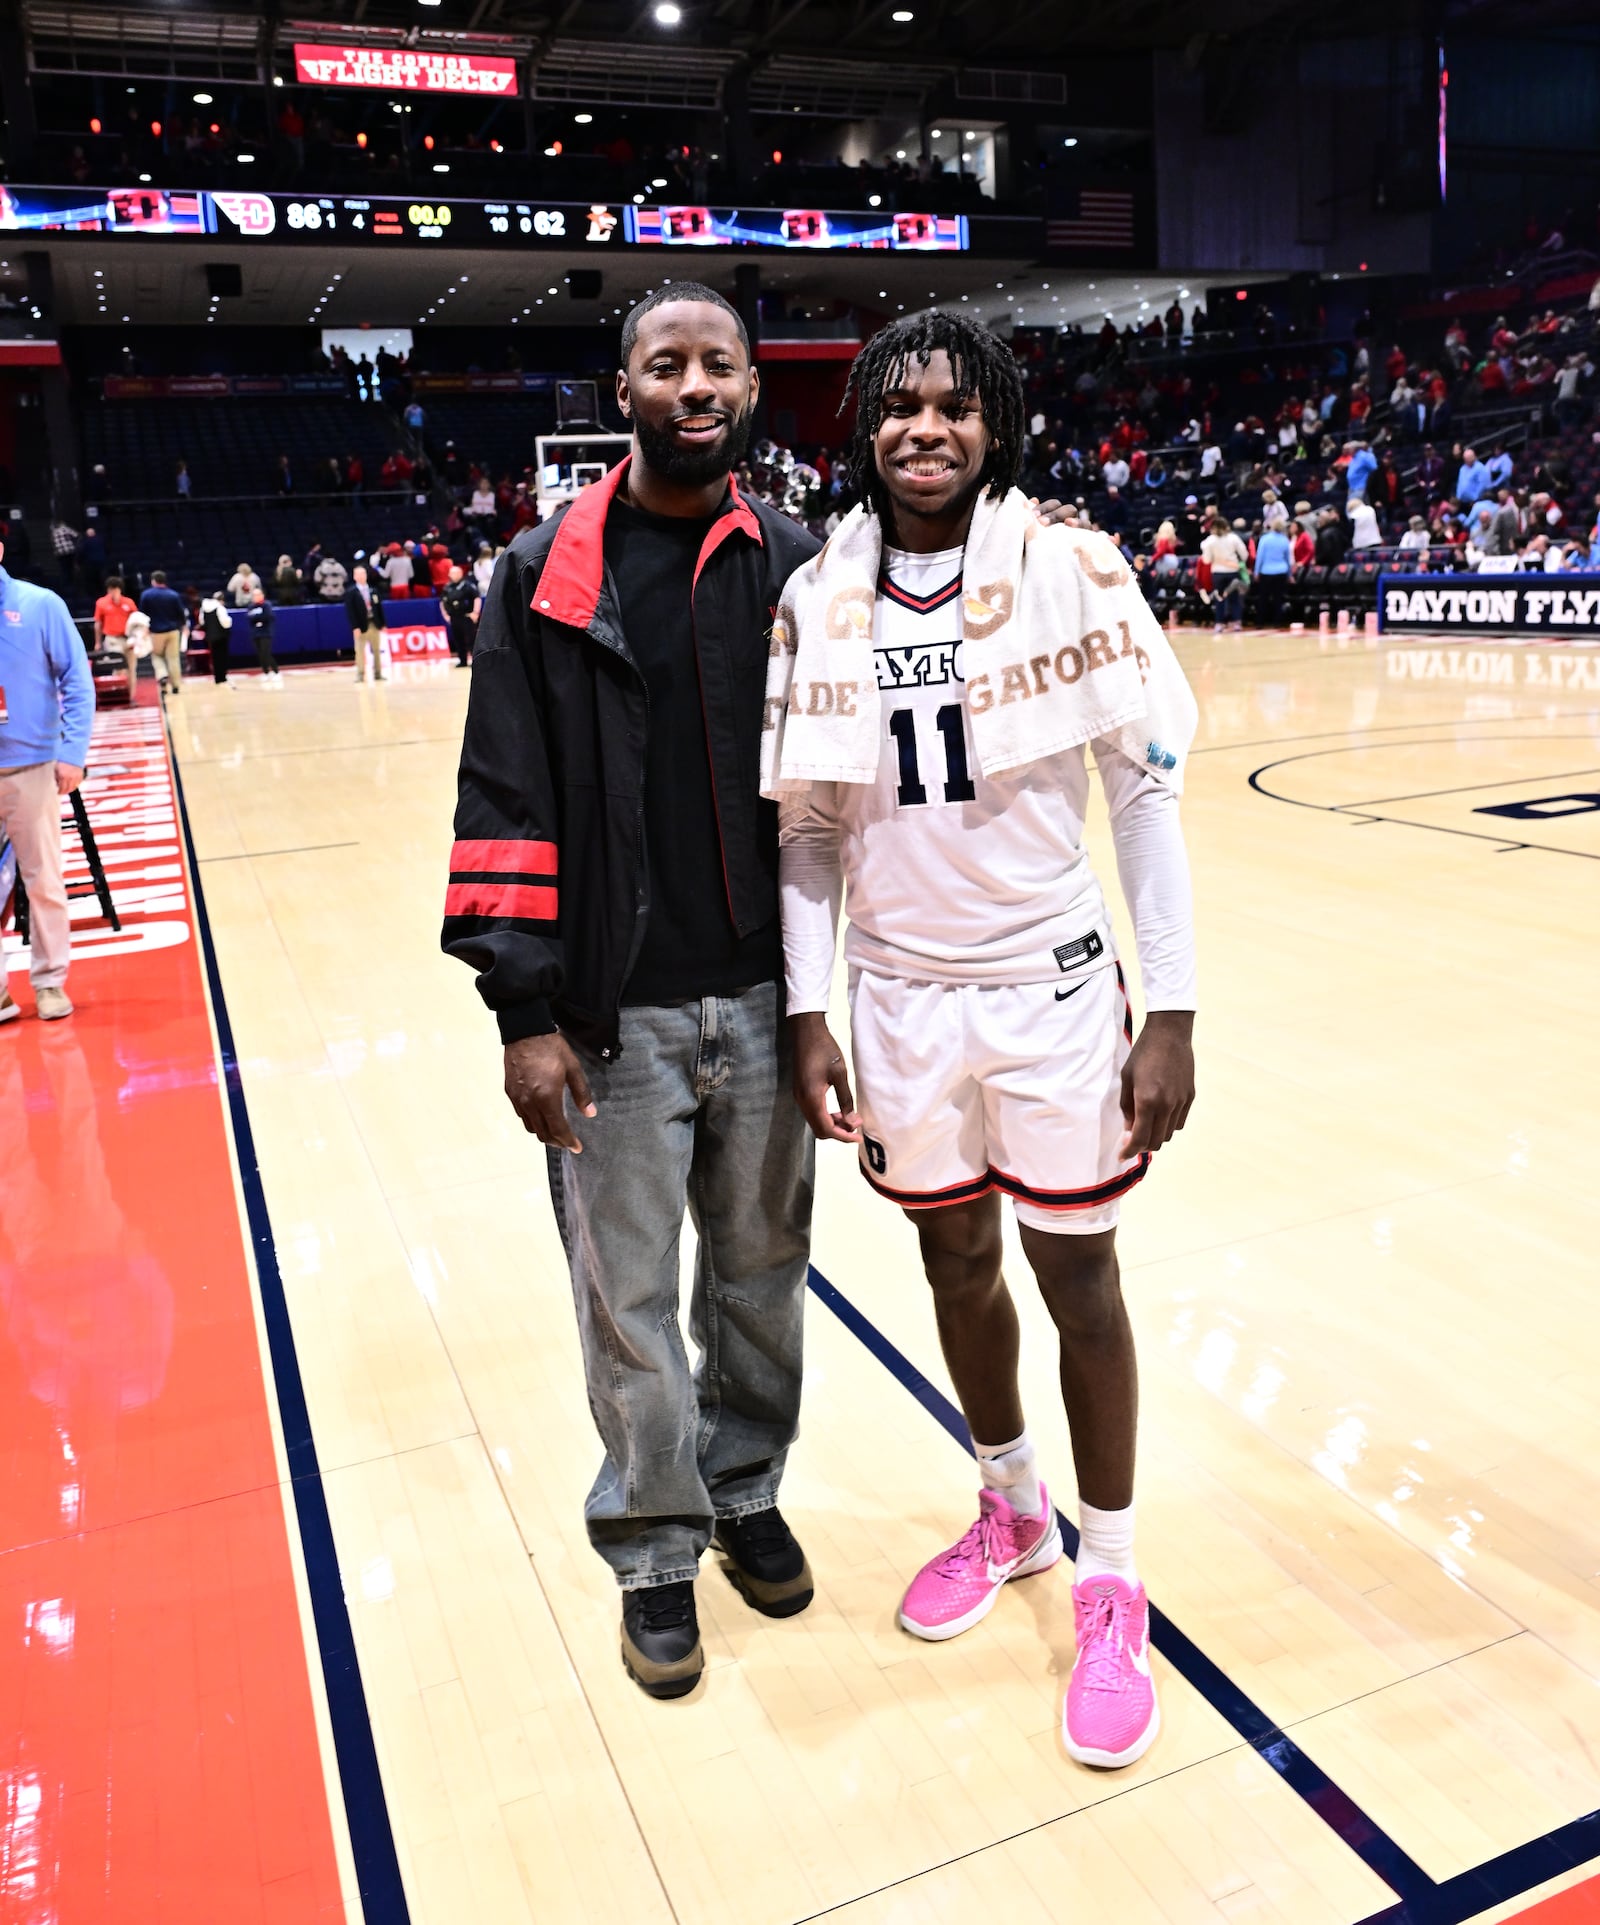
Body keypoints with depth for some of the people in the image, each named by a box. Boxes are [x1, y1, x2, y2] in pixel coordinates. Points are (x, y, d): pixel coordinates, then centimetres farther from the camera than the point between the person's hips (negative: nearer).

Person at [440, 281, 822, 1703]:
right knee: (630, 1296, 8)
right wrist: (527, 1011, -9)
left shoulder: (797, 566, 4)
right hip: (618, 1012, -2)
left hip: (769, 996, 2)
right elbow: (506, 806, -4)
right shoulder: (547, 576, -1)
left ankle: (746, 1492, 39)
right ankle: (656, 1550, 29)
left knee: (762, 1267, 16)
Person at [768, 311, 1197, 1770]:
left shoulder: (1069, 572, -8)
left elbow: (1148, 793, -8)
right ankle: (1015, 1514, 43)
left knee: (1080, 1284, 9)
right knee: (958, 1266, 17)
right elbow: (811, 828, 3)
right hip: (899, 997, 3)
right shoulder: (818, 600, 0)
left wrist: (1170, 1013, -11)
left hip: (1052, 989, -3)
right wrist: (808, 1014, 0)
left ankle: (1112, 1586, 30)